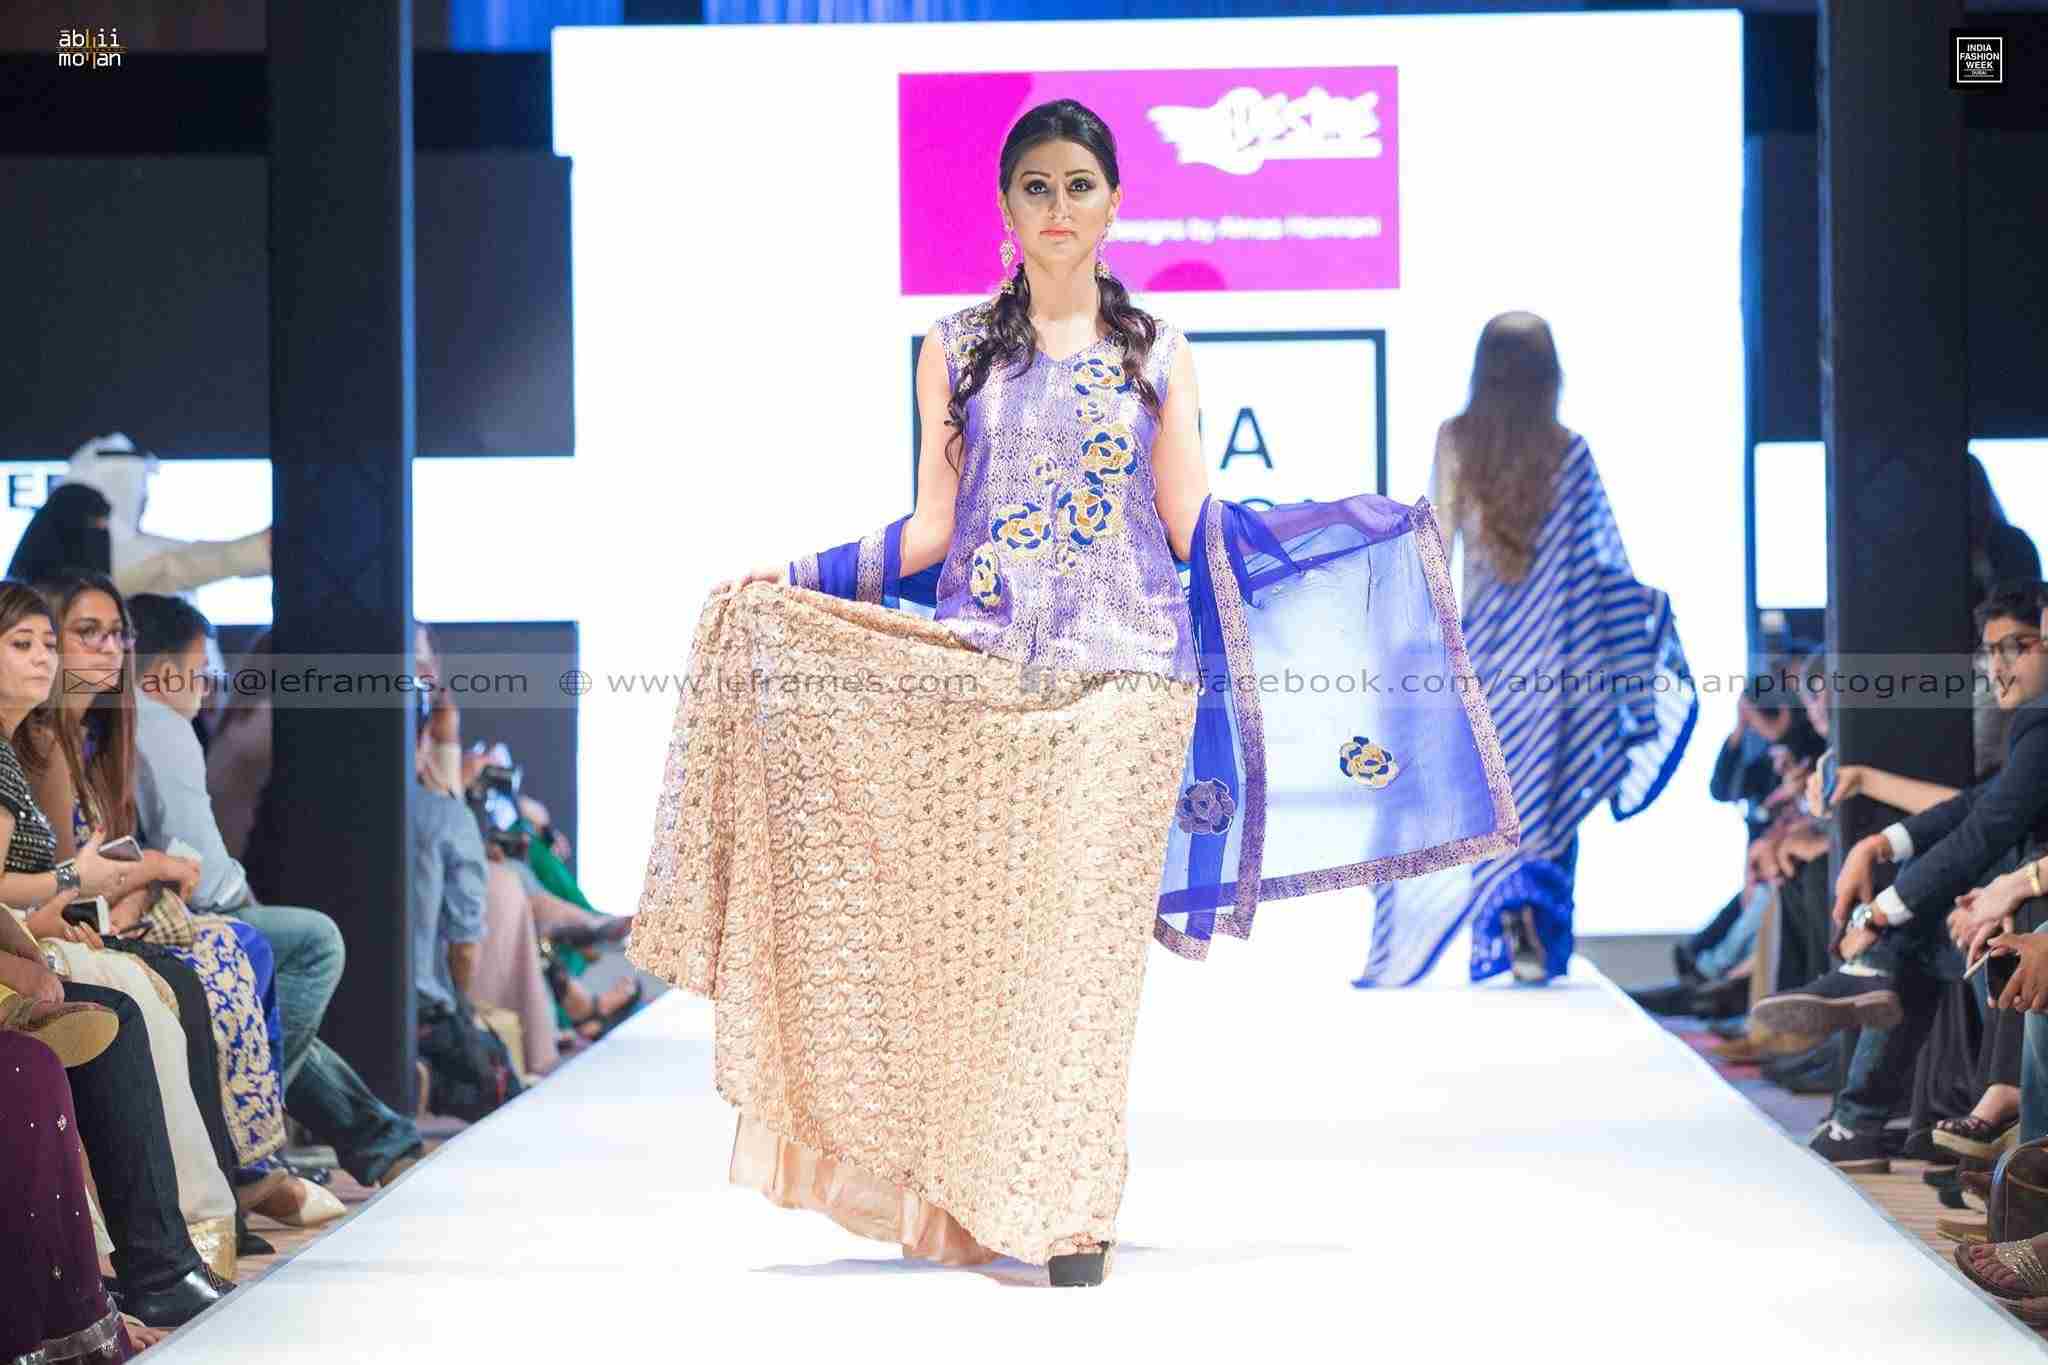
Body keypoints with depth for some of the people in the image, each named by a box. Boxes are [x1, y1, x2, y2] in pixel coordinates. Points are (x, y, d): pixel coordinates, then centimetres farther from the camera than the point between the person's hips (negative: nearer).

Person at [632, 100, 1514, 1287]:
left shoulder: (1158, 355, 10)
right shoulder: (957, 351, 9)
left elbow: (1194, 526, 7)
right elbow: (931, 531, 6)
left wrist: (1361, 536, 4)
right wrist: (787, 583, -3)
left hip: (1119, 678, 0)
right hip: (983, 678, 0)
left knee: (1085, 940, -4)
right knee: (980, 935, -2)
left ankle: (1070, 1209, 1)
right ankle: (980, 1200, 8)